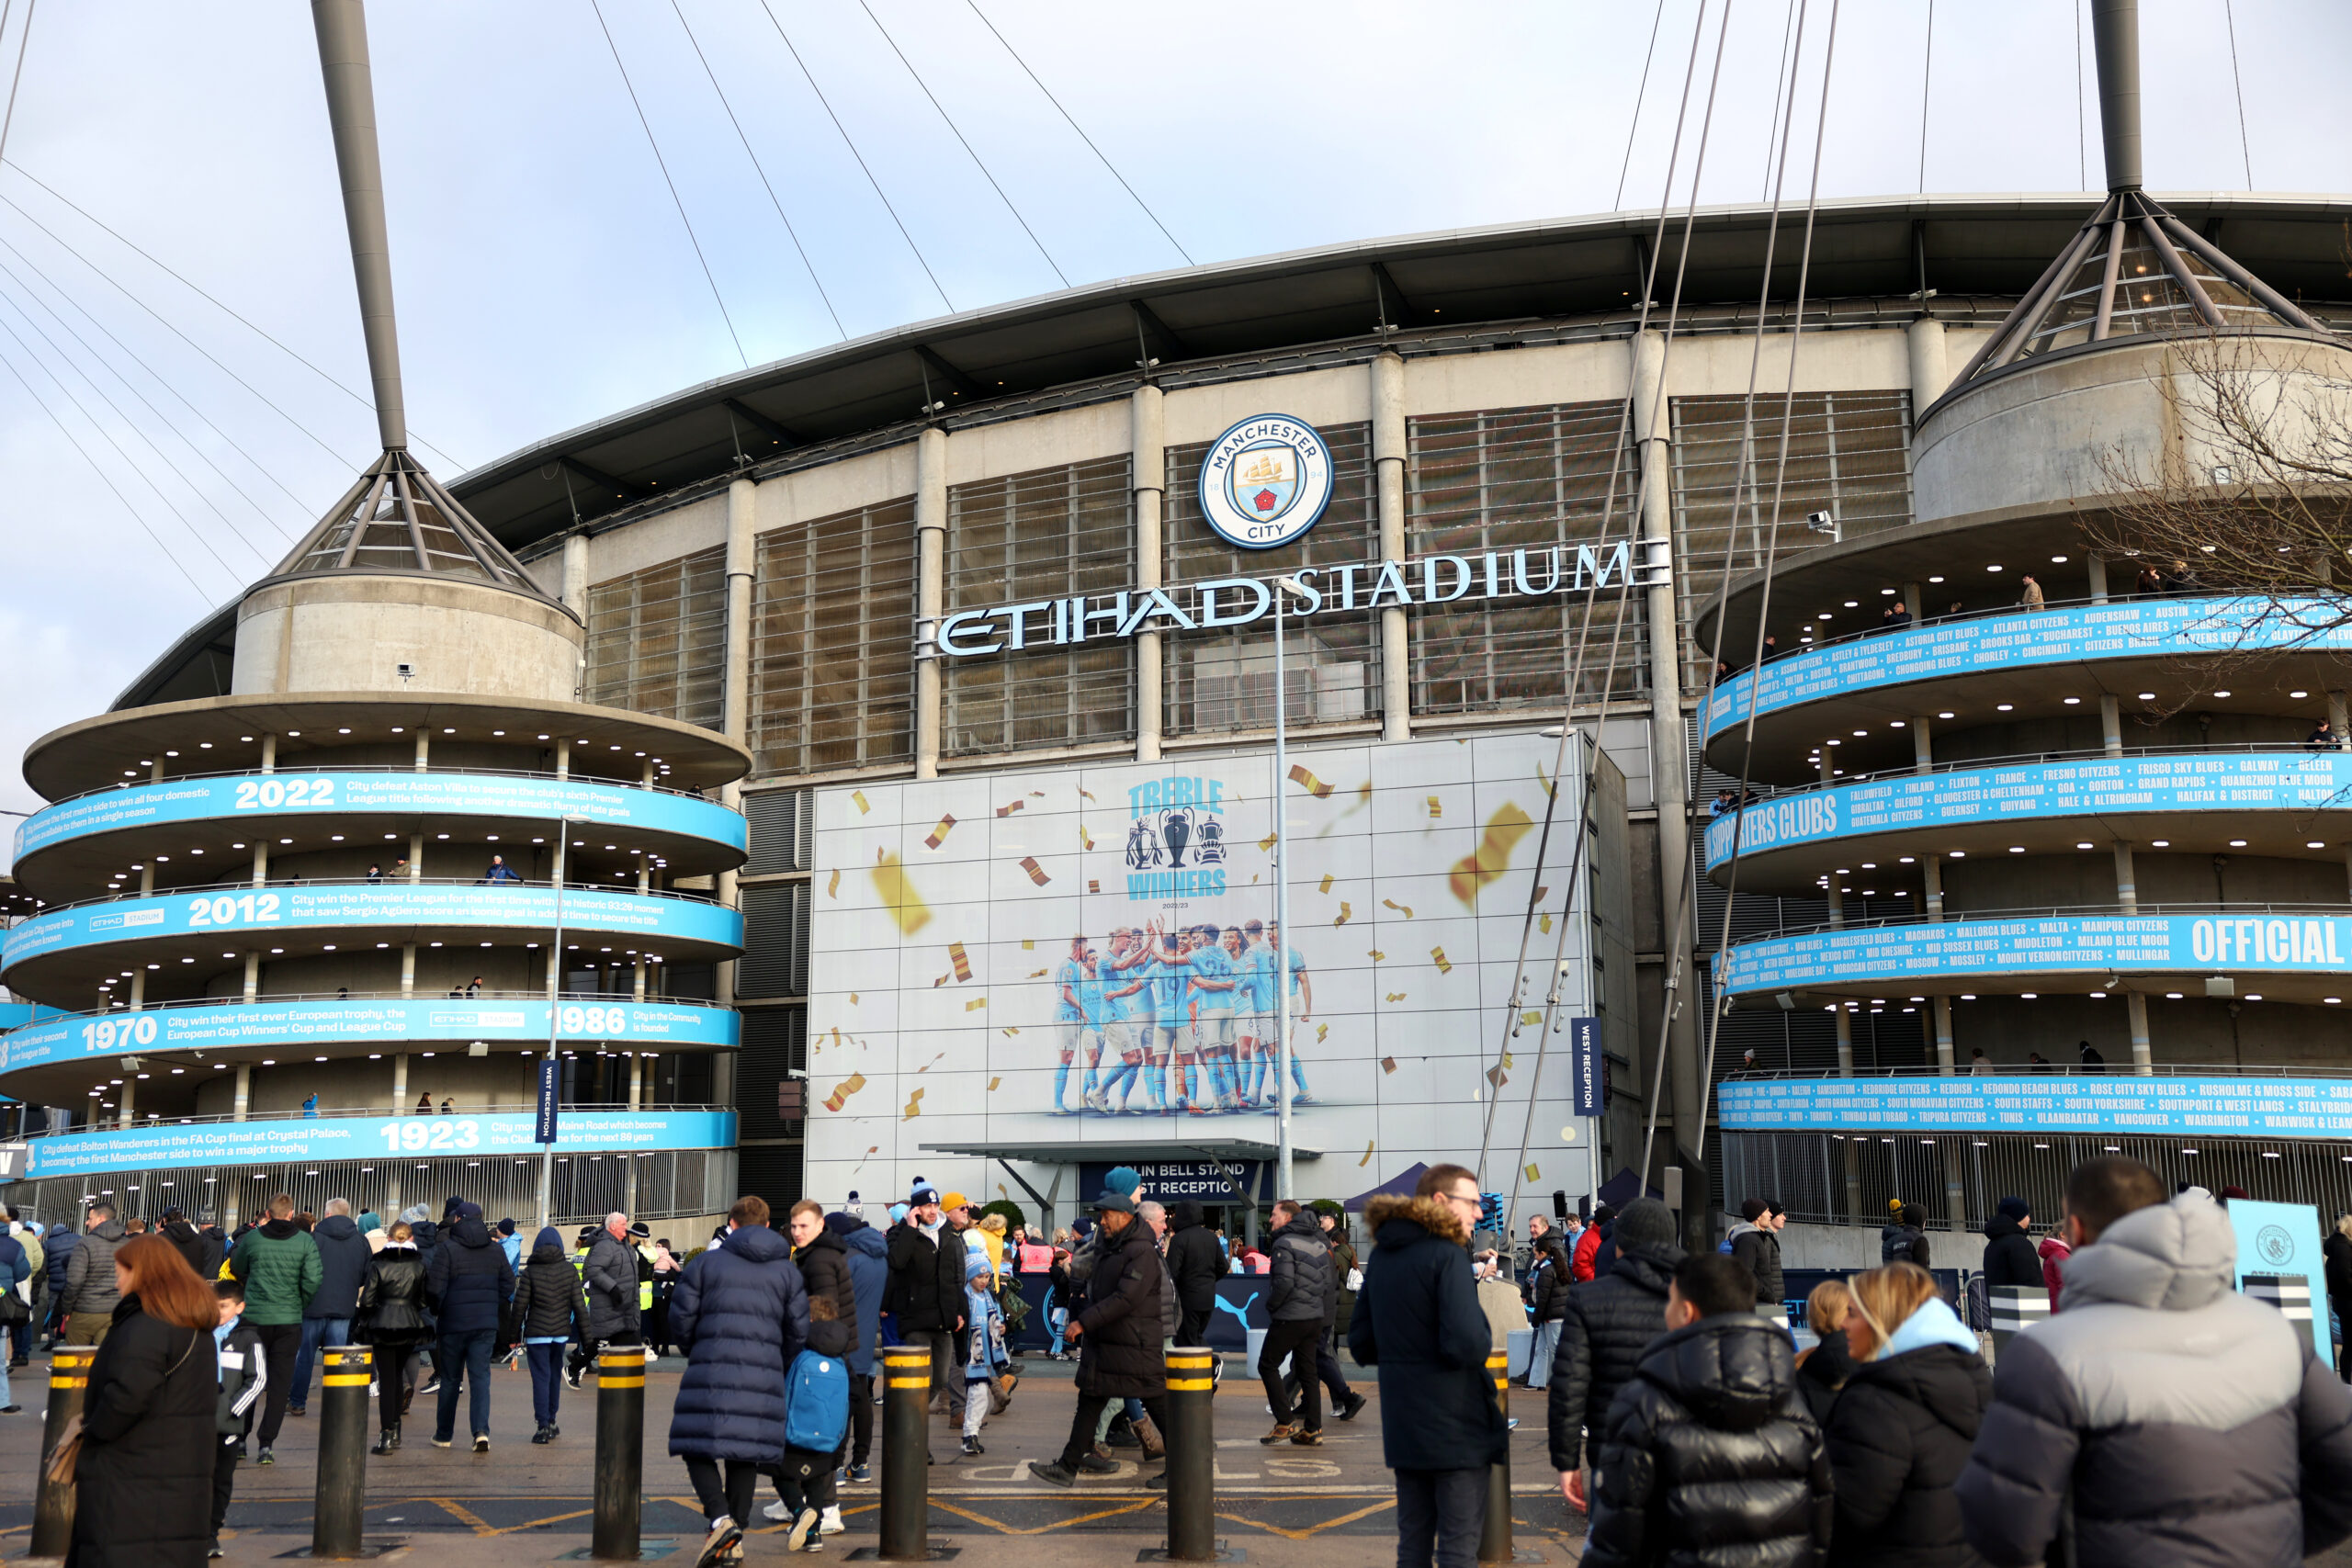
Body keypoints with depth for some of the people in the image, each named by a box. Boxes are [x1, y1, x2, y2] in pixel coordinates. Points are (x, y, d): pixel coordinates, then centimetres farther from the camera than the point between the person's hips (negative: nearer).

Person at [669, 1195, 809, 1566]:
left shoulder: (706, 1262, 7)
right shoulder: (787, 1270, 14)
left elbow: (680, 1317, 5)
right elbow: (799, 1330, 11)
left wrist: (696, 1350, 23)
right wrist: (780, 1369, 26)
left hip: (711, 1369, -3)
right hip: (763, 1374, 3)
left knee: (697, 1446, 4)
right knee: (746, 1453, 9)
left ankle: (720, 1518, -15)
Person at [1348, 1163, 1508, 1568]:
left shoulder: (1381, 1256, 8)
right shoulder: (1447, 1254, -16)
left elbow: (1361, 1345, 13)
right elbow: (1466, 1345, -24)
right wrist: (1488, 1342, -4)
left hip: (1403, 1427, 7)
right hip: (1456, 1427, -7)